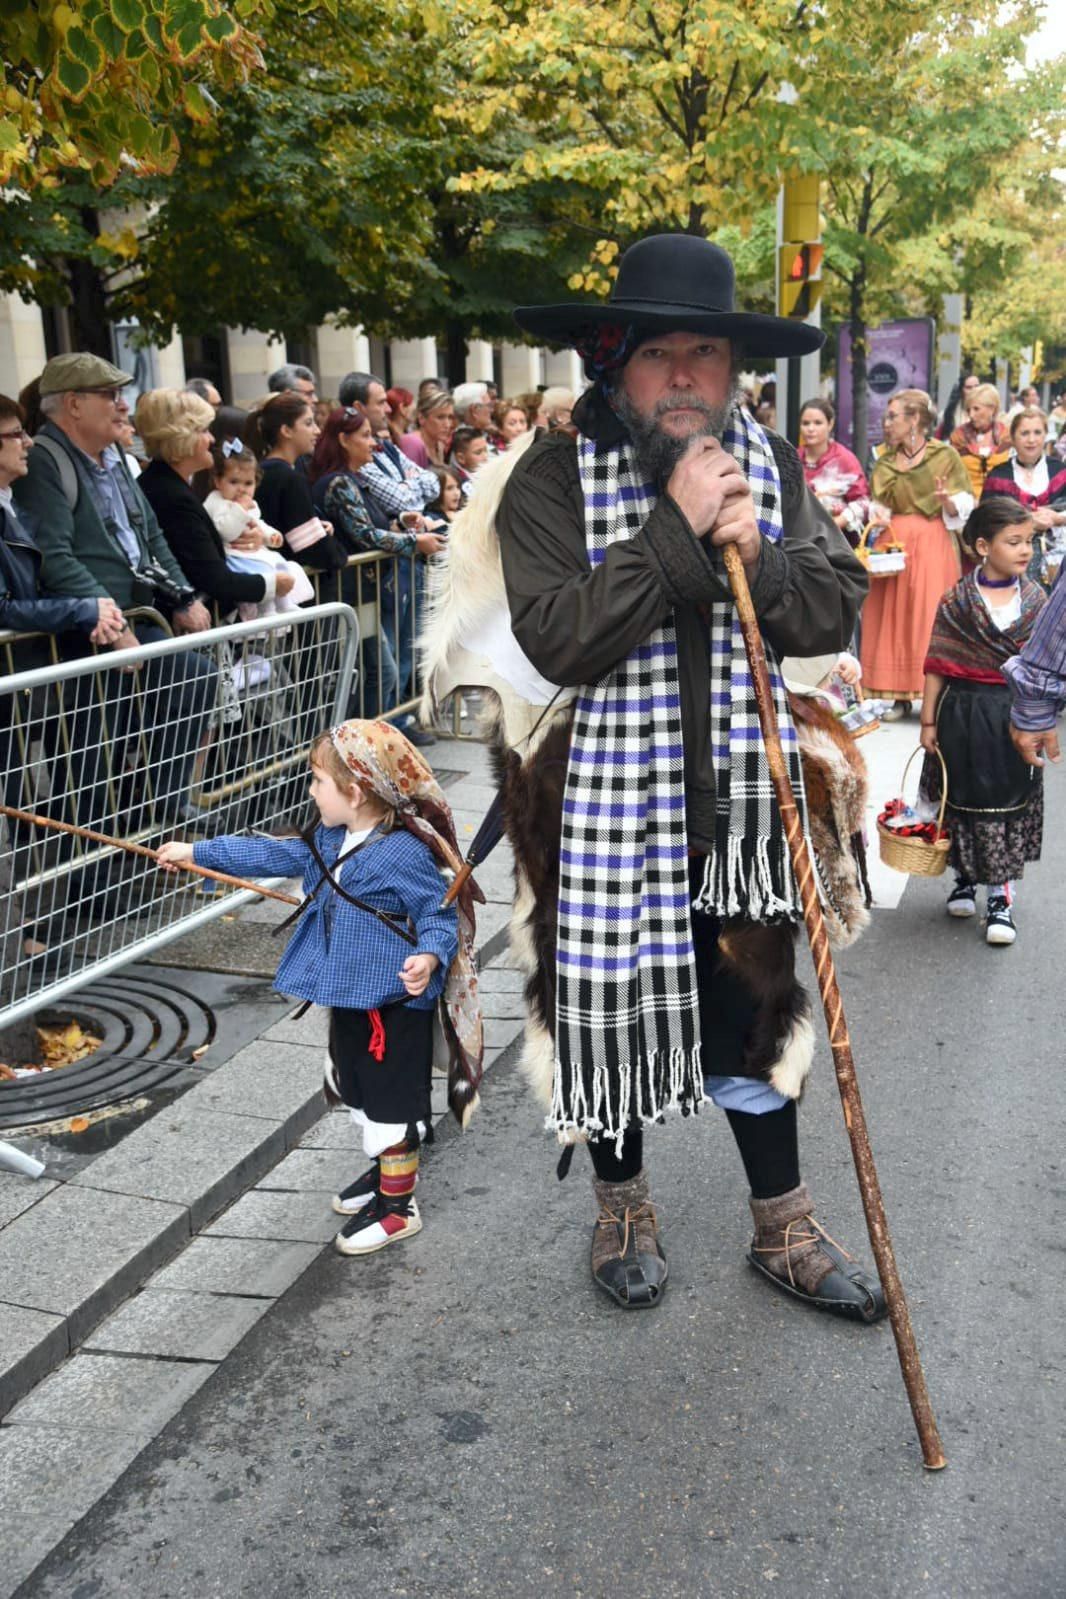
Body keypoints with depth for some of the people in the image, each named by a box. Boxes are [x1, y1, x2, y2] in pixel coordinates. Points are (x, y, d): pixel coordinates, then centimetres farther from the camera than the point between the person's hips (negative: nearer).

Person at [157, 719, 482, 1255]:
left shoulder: (404, 854, -23)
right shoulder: (329, 840, 4)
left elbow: (439, 916, -19)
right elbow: (274, 855, 14)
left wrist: (429, 957, -40)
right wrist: (197, 852, 17)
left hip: (393, 1003, -9)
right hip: (349, 995, 9)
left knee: (391, 1100, 3)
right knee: (357, 1091, 23)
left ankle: (397, 1206, 19)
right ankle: (386, 1170, 44)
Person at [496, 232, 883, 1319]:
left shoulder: (772, 465, 5)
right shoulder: (555, 475, -9)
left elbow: (835, 616, 2)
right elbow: (555, 639, -21)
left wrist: (758, 556, -17)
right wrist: (675, 530, -23)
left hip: (741, 798, 4)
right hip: (608, 800, -3)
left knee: (756, 1007, 14)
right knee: (610, 1004, 11)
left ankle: (783, 1228, 33)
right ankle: (622, 1207, 37)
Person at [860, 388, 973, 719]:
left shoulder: (945, 456, 0)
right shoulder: (886, 461, 13)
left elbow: (962, 509, -1)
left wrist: (946, 499, -22)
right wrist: (876, 514, -5)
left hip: (932, 546, -4)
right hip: (892, 544, 4)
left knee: (930, 617, -6)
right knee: (892, 618, 1)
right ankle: (900, 695, 7)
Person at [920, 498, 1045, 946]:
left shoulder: (1035, 599, -1)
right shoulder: (957, 601, -8)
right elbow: (937, 666, -4)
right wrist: (928, 720, -4)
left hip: (1013, 716, 1)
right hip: (963, 713, -1)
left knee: (1010, 804, 5)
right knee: (963, 800, 12)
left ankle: (1000, 896, 14)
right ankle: (964, 877, 32)